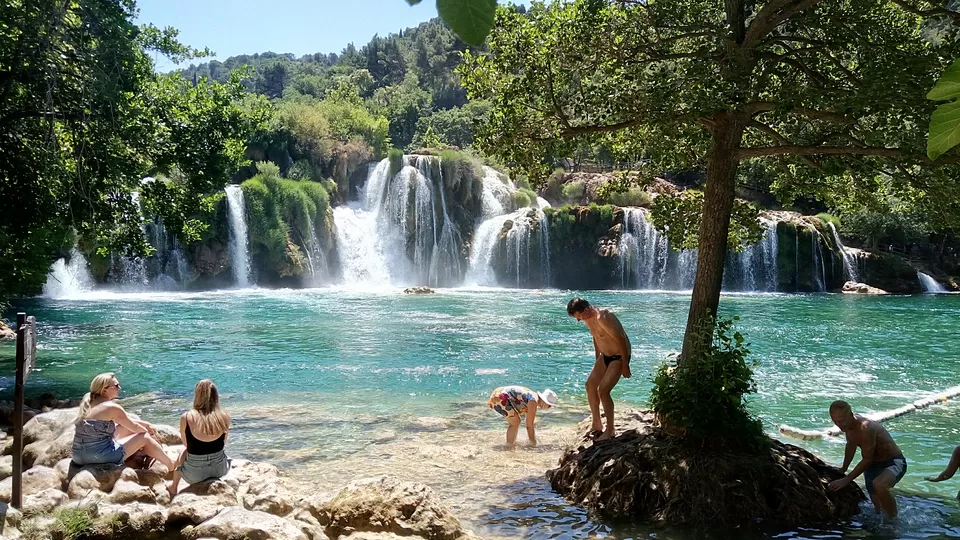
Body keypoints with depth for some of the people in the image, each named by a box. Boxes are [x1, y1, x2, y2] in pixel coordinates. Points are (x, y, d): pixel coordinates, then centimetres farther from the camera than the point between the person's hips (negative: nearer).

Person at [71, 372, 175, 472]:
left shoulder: (89, 402, 11)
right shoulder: (112, 407, -14)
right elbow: (134, 427, -1)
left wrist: (146, 424, 24)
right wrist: (148, 431, 20)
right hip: (99, 455, -8)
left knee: (126, 427, 23)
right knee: (144, 437, 6)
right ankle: (172, 467, 18)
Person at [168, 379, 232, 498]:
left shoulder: (186, 417, -13)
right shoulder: (225, 417, -9)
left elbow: (186, 444, 4)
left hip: (195, 474, -1)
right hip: (220, 469, 1)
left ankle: (173, 488, 49)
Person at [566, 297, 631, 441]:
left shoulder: (603, 318, -31)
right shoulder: (588, 318, -2)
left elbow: (621, 340, -27)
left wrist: (625, 365, -23)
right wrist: (597, 359, 19)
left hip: (619, 357, -9)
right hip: (605, 356, 10)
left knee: (603, 390, -15)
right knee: (590, 385, 11)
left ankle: (610, 430, 1)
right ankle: (597, 424, 25)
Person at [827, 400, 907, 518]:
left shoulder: (865, 428, -30)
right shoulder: (848, 424, -4)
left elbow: (867, 459, -25)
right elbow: (851, 446, 17)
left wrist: (846, 479, -20)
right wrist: (843, 469, 24)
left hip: (894, 463, -8)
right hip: (873, 465, 8)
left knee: (878, 485, -36)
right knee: (878, 506, 8)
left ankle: (894, 520, -18)